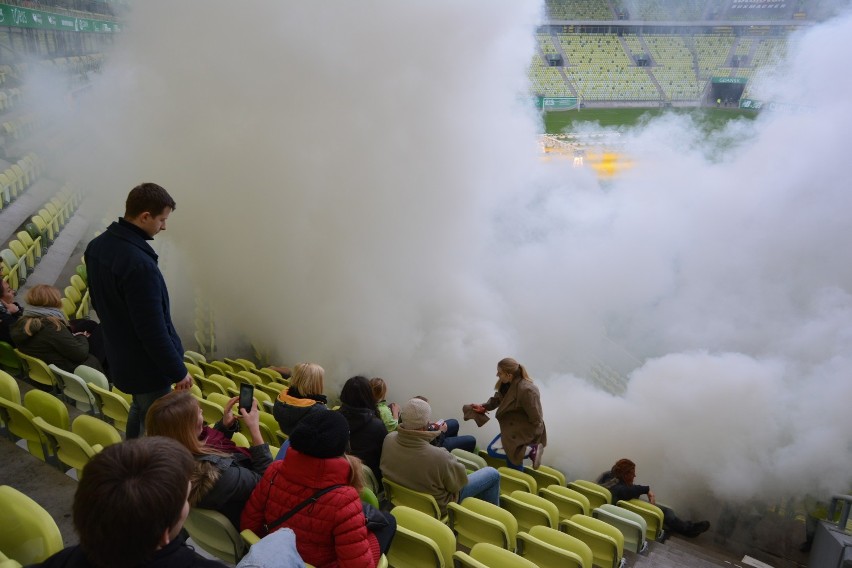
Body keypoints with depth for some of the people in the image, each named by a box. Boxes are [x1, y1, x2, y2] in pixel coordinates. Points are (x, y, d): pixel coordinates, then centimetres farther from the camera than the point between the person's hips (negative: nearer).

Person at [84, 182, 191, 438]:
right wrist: (178, 371, -17)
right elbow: (153, 329, -28)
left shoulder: (97, 245, -2)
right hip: (146, 364, -10)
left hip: (118, 355, 10)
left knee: (139, 409, 29)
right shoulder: (139, 263, -32)